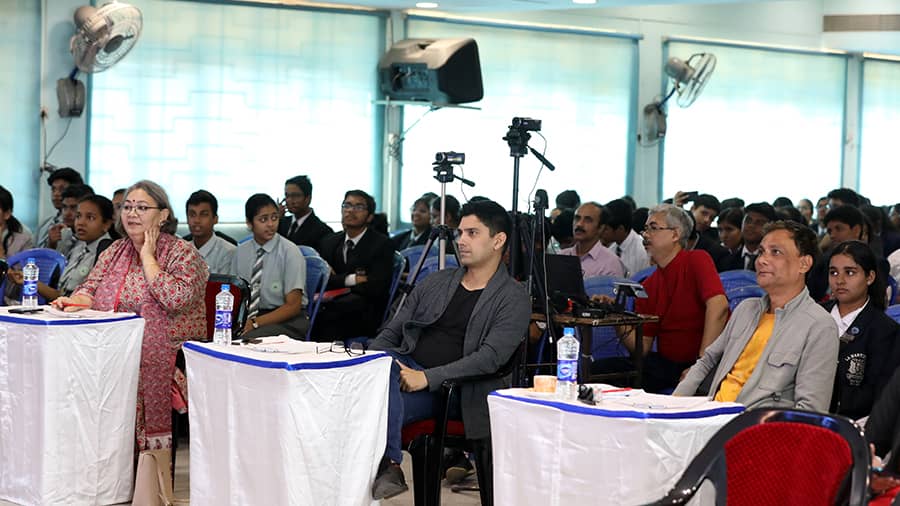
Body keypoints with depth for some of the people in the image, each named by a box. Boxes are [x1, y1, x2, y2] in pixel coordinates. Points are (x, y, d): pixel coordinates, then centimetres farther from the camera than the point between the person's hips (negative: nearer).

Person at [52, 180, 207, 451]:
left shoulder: (183, 253, -2)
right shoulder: (115, 251, 18)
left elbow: (176, 299, -19)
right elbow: (90, 288, 13)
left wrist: (148, 257, -10)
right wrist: (73, 302, -11)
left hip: (163, 356, -5)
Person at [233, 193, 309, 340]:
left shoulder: (290, 252, -6)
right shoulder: (241, 252, 8)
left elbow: (293, 306, -9)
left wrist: (255, 323, -19)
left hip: (287, 321, -4)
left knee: (248, 338, -35)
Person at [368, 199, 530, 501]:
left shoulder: (513, 299, 2)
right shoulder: (436, 282, 21)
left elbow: (490, 357, -12)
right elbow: (391, 333, 20)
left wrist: (427, 377, -21)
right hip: (404, 368, 5)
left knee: (381, 403, -34)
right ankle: (388, 467, -33)